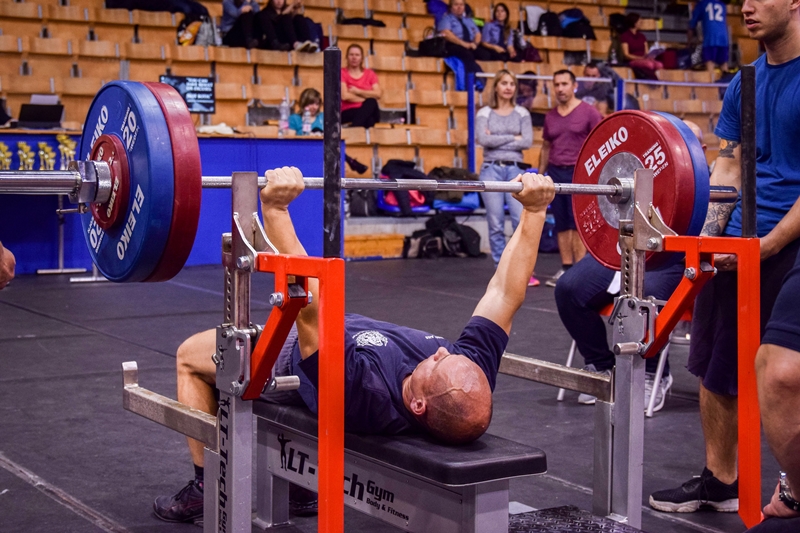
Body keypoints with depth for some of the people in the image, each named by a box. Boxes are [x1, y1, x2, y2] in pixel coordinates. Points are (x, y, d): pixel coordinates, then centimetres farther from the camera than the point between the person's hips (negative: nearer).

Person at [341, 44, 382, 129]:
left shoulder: (370, 73, 15)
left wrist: (357, 91, -7)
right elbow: (345, 96, -11)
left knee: (371, 103, -33)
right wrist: (366, 98, -6)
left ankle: (354, 128, -45)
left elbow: (378, 94, -1)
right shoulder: (342, 73, 4)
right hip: (348, 113, -3)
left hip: (369, 112, 3)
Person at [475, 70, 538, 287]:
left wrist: (497, 141, -6)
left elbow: (527, 141, -3)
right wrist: (513, 138, -5)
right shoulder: (484, 113, 7)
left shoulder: (522, 113, 11)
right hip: (492, 170, 0)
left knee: (522, 220, -12)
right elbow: (483, 140, -9)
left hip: (516, 169, 0)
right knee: (496, 224, 0)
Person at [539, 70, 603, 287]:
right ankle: (566, 269, 12)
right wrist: (540, 175, 14)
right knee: (562, 225, 7)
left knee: (578, 224, -7)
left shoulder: (589, 113, -3)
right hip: (555, 173, 5)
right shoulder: (550, 116, 12)